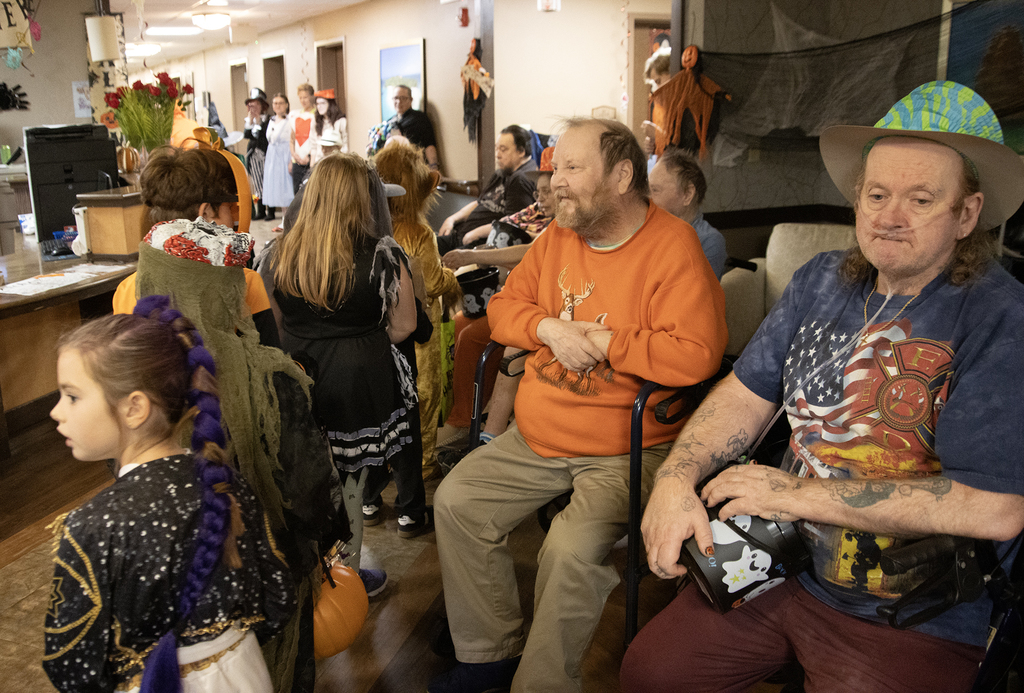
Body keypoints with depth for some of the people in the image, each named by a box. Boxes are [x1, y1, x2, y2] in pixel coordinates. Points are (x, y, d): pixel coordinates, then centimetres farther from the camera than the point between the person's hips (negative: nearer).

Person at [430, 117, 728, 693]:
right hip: (535, 440, 7)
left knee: (572, 550, -27)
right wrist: (549, 328, -9)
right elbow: (504, 306, 13)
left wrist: (599, 342, -17)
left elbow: (697, 355, -25)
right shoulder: (559, 236, 8)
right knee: (456, 501, 0)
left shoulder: (673, 247, -14)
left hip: (628, 450, -7)